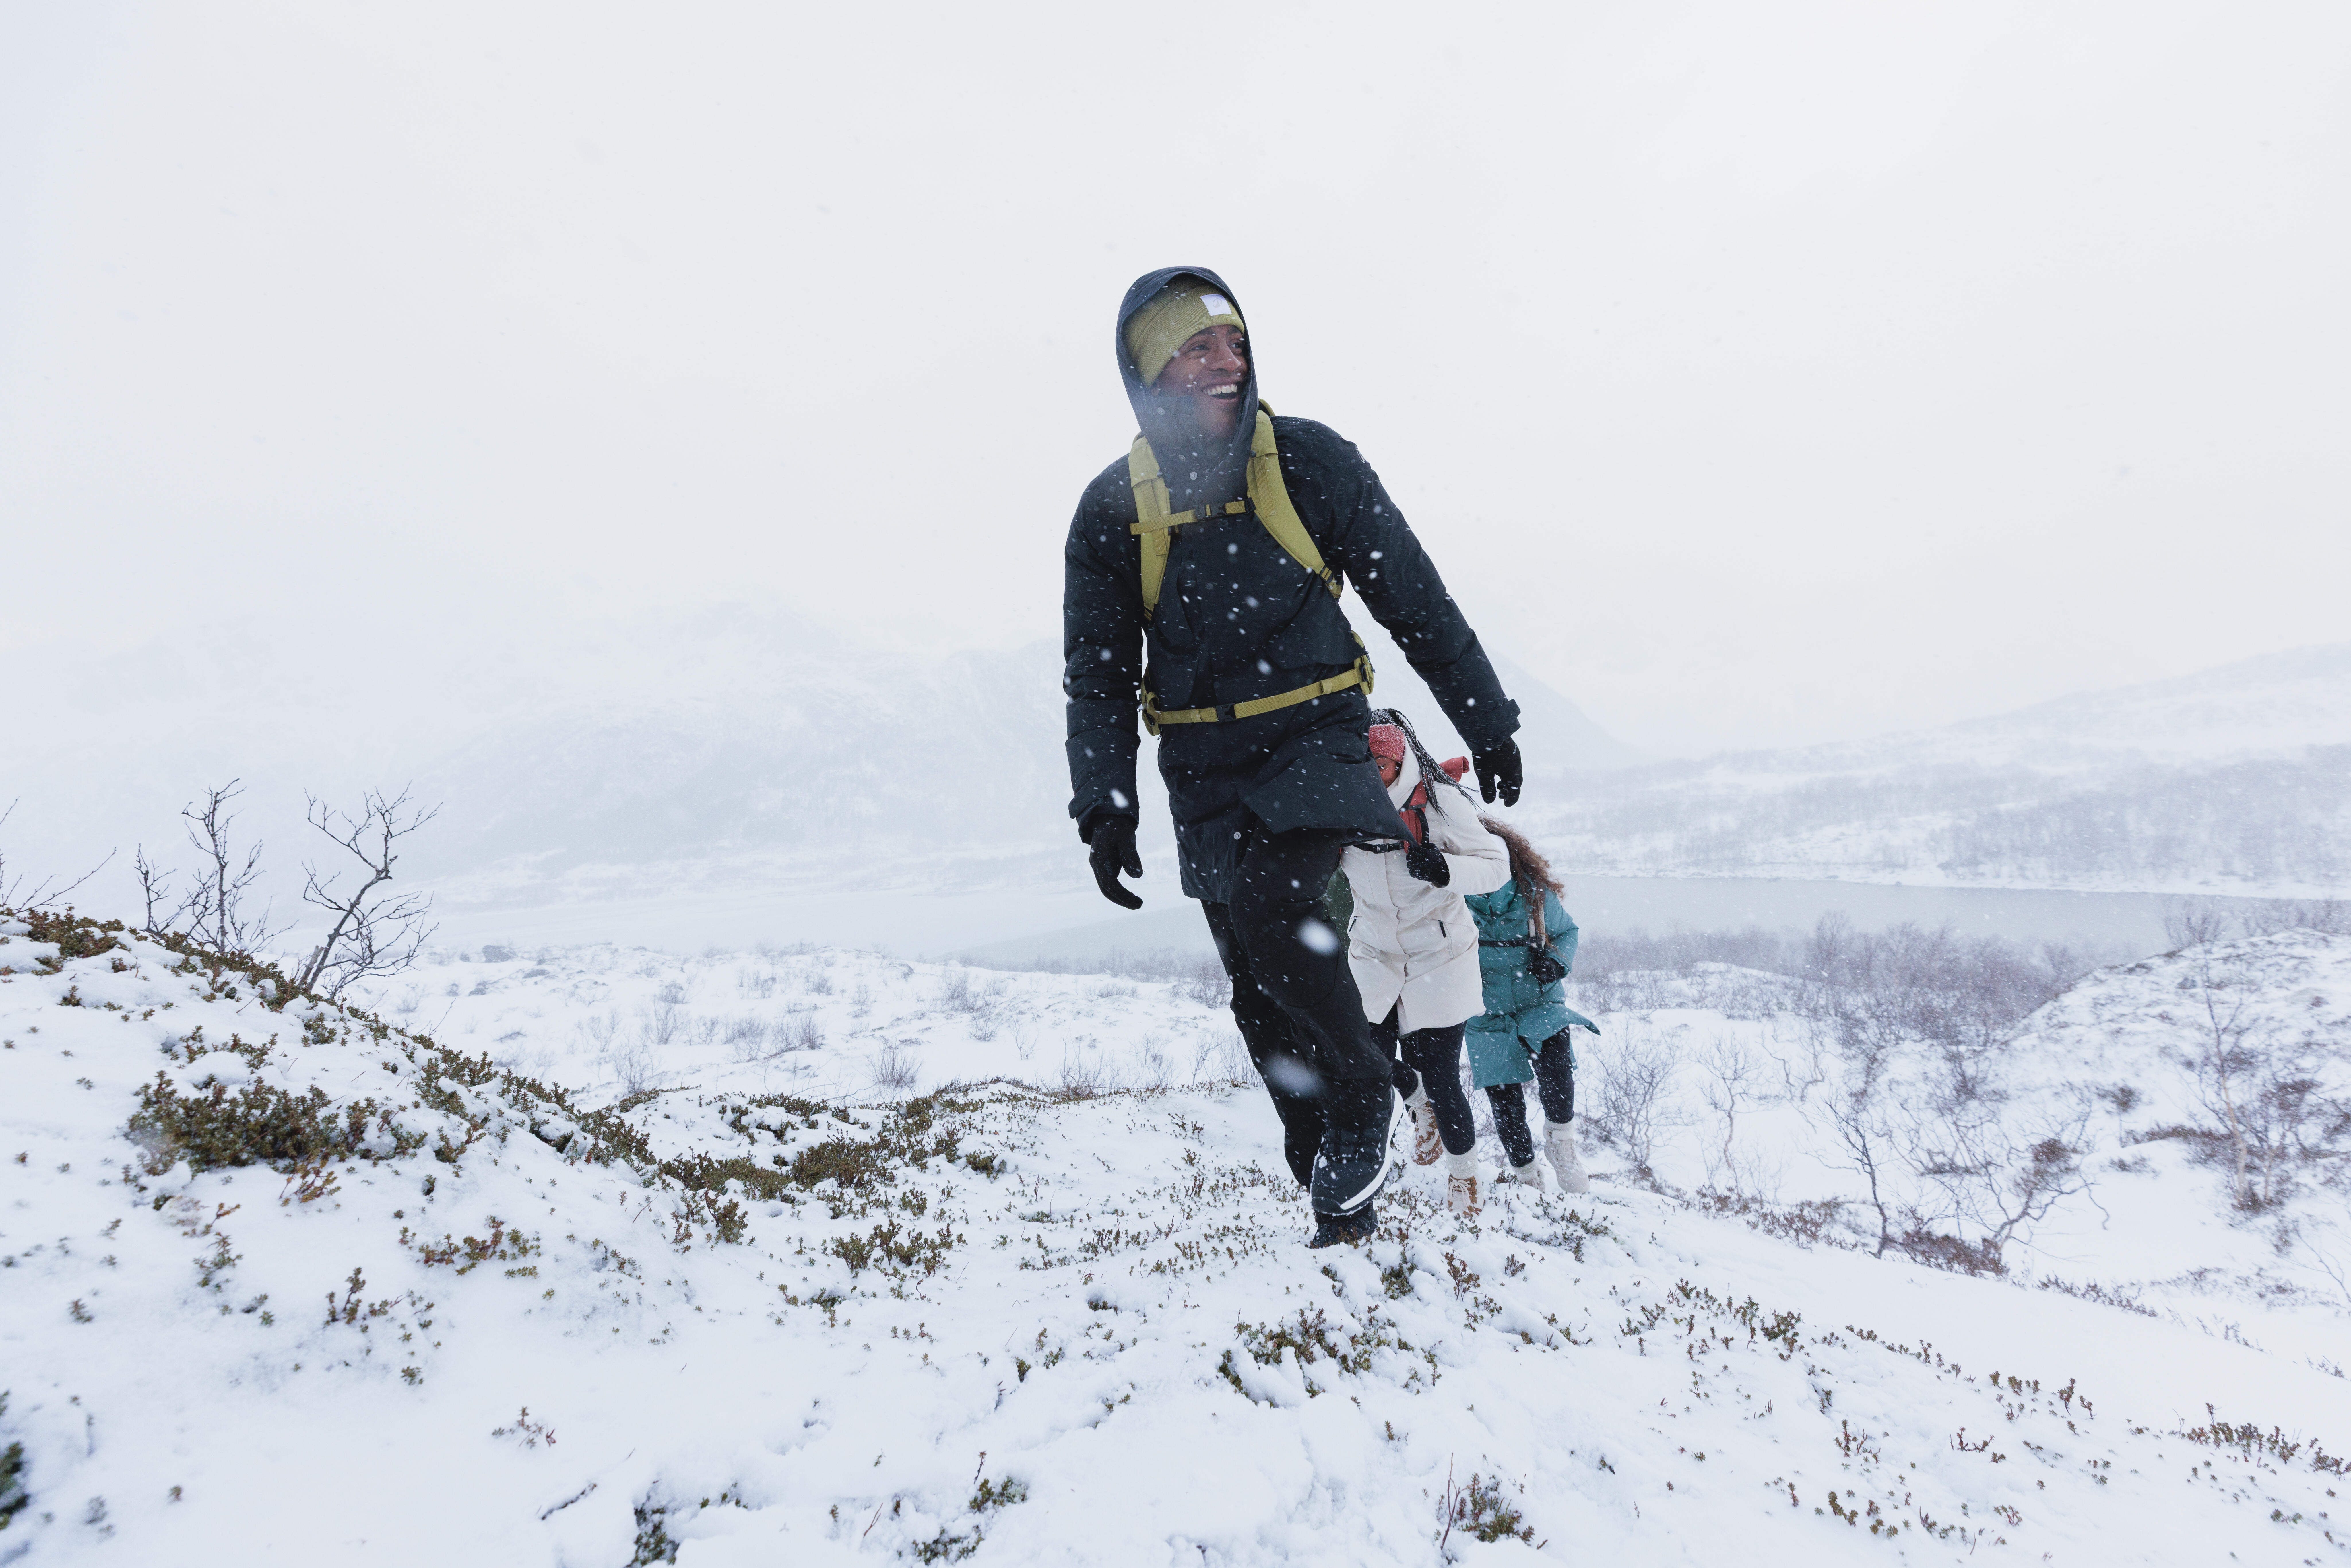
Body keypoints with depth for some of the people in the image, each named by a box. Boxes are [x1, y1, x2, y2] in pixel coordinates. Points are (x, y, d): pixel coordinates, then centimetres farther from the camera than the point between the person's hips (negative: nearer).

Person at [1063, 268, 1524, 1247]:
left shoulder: (1309, 462, -3)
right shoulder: (1114, 510, 2)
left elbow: (1417, 605, 3)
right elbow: (1098, 676, 6)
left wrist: (1488, 724, 7)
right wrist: (1104, 804, -5)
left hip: (1316, 737, -2)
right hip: (1205, 770, 3)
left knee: (1268, 903, -28)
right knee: (1260, 994, 4)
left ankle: (1363, 1102, 0)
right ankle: (1339, 1196, 22)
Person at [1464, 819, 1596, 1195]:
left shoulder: (1536, 894, -6)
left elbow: (1568, 931, 11)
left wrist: (1556, 961, -9)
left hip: (1539, 1003, 0)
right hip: (1488, 1016, 0)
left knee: (1554, 1052, -29)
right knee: (1505, 1100, 2)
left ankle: (1561, 1142, -5)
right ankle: (1523, 1170, 29)